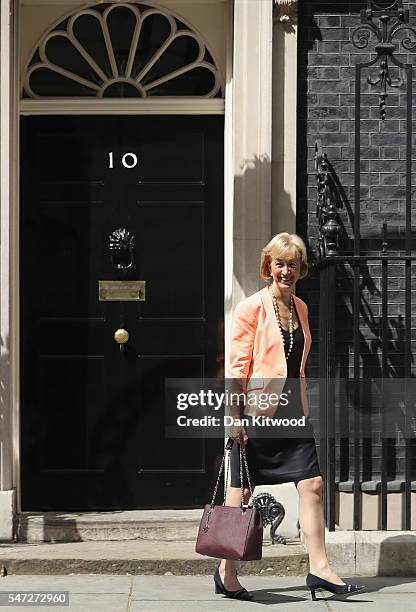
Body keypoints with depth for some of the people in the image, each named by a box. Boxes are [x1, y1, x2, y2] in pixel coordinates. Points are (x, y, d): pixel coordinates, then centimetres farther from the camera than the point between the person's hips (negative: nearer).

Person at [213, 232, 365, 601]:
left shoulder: (300, 308, 12)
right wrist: (234, 416, -14)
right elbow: (237, 365, -10)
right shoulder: (252, 308, -8)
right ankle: (226, 573, 15)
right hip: (257, 413, -6)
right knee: (241, 492, 4)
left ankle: (319, 569, 0)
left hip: (292, 411, 6)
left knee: (312, 484, -3)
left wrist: (303, 408, 17)